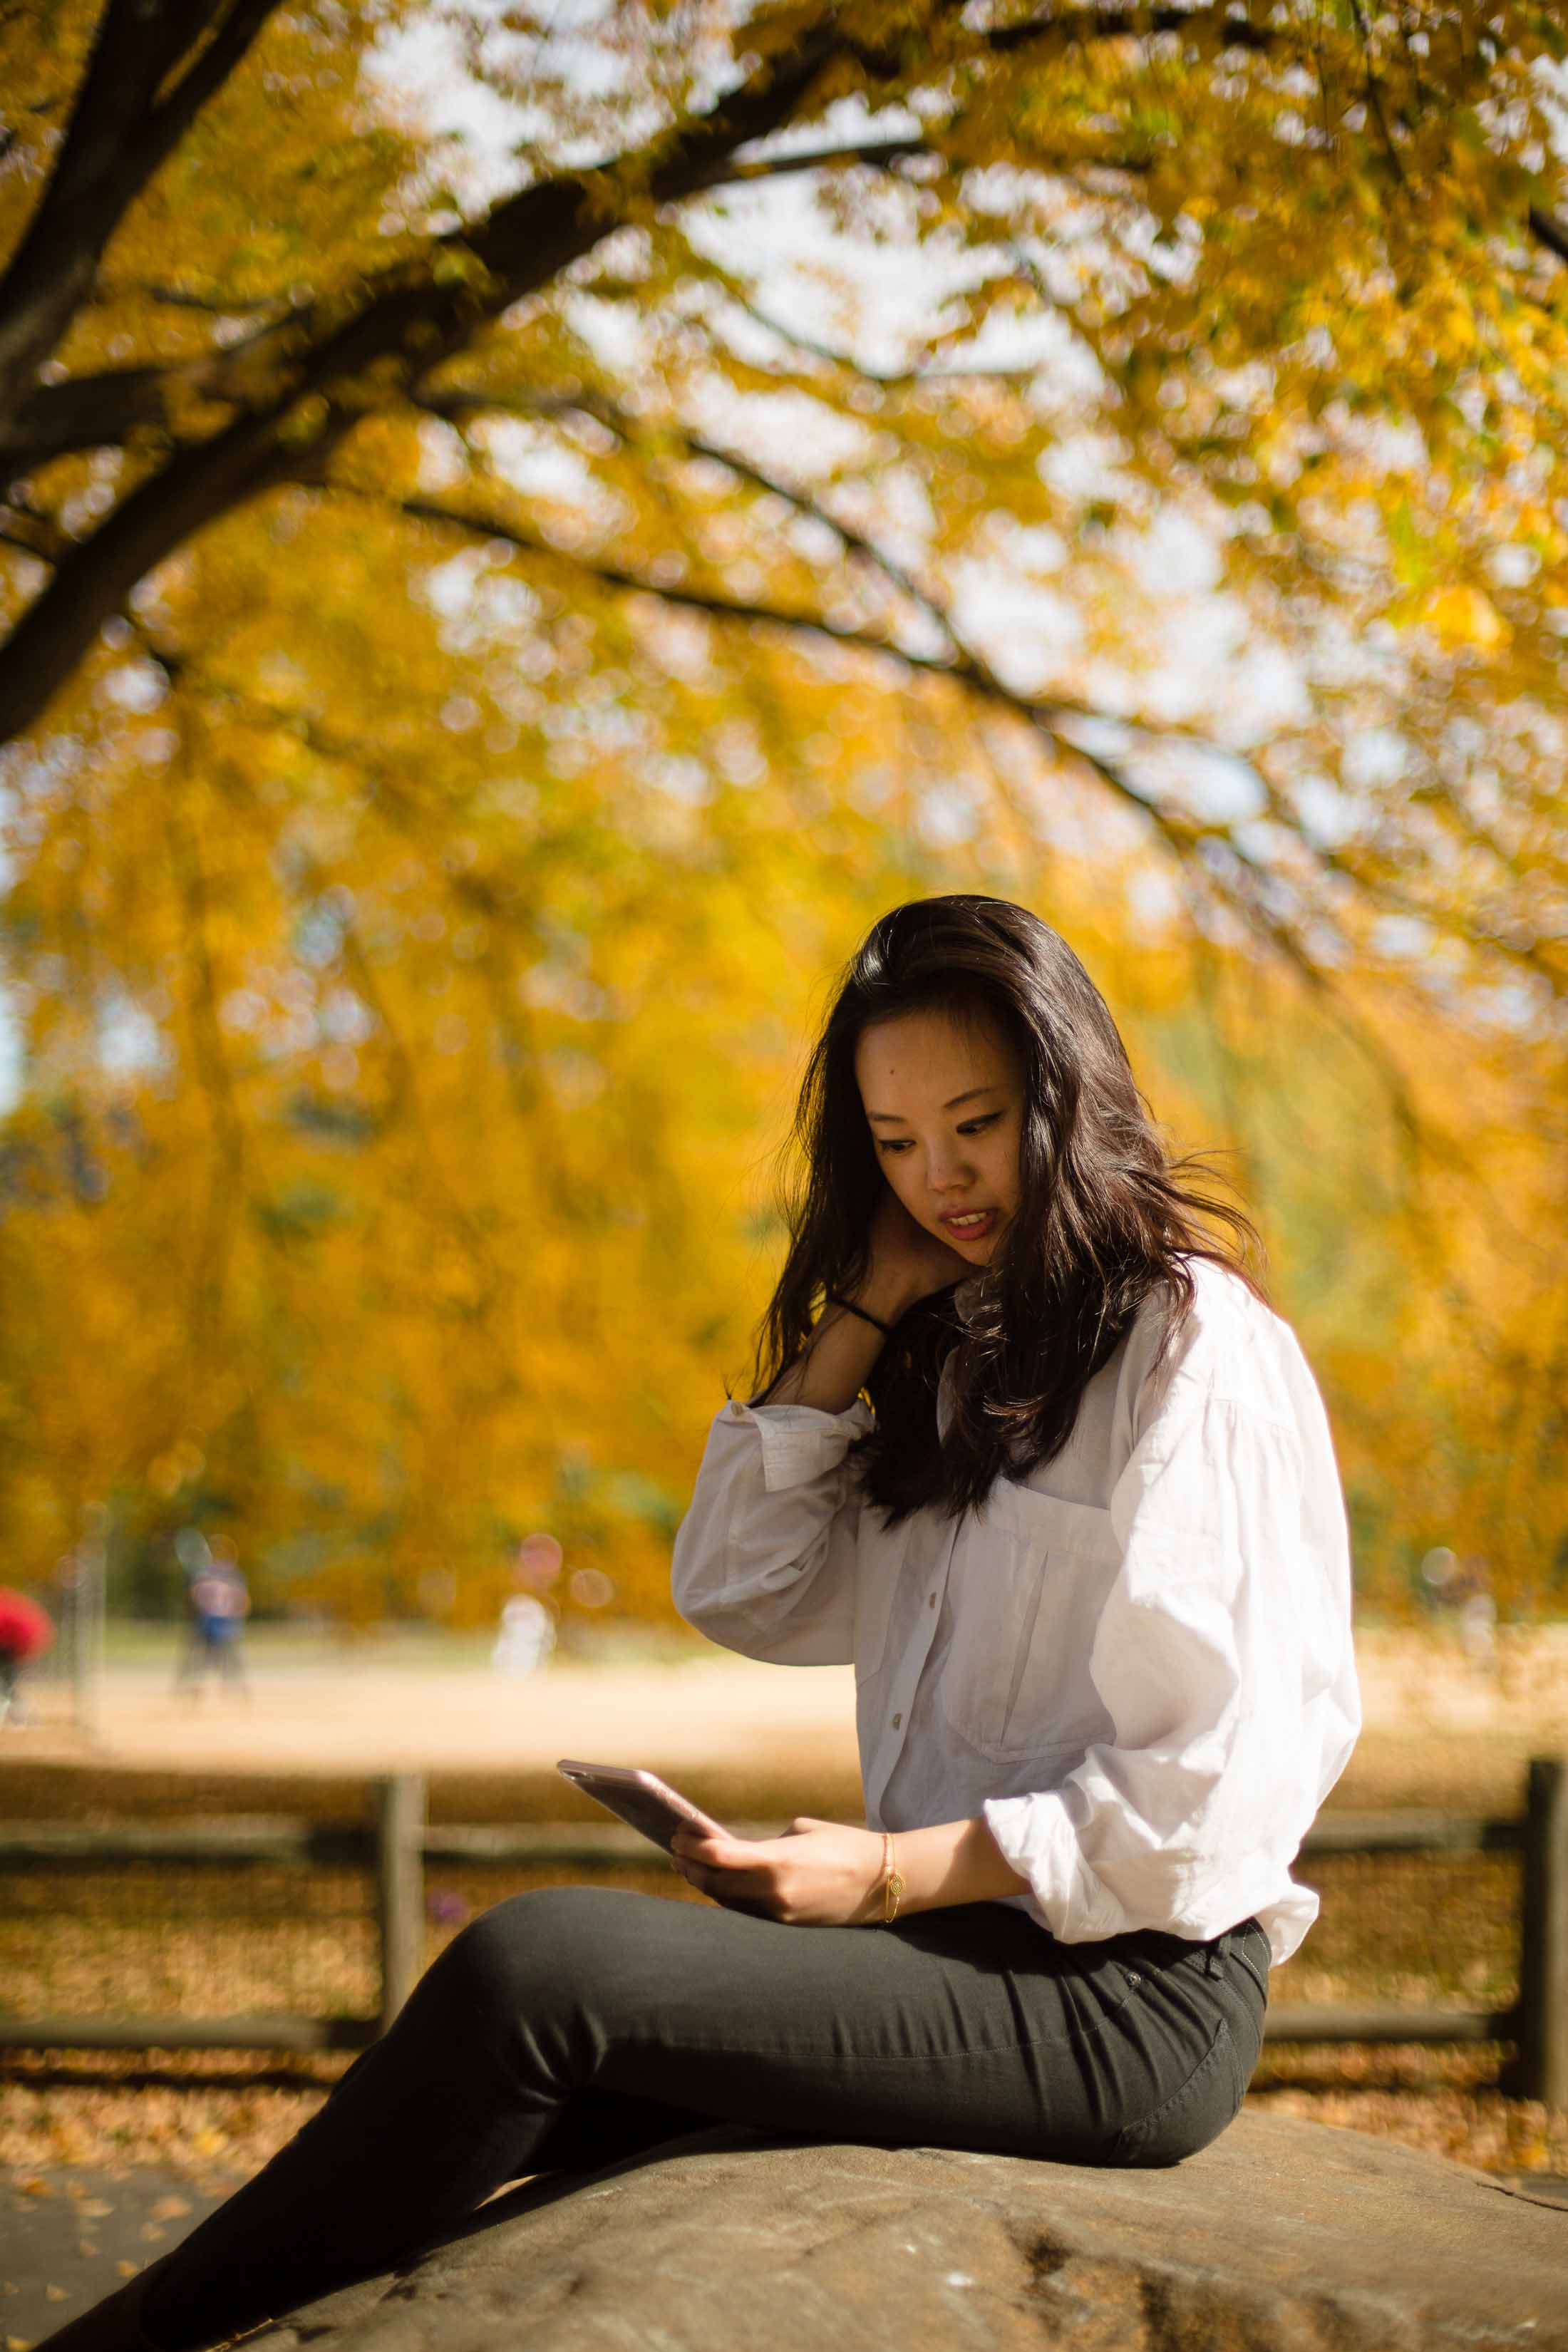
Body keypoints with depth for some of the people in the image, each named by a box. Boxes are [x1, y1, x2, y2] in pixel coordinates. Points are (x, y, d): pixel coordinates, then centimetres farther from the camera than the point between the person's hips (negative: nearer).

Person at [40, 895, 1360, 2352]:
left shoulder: (1199, 1353, -9)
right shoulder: (961, 1348, 17)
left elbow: (1210, 1794, -15)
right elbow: (740, 1592, 10)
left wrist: (890, 1877, -18)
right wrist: (867, 1308, 4)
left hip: (1129, 1997, -8)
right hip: (962, 1943, 8)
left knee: (534, 1964, -22)